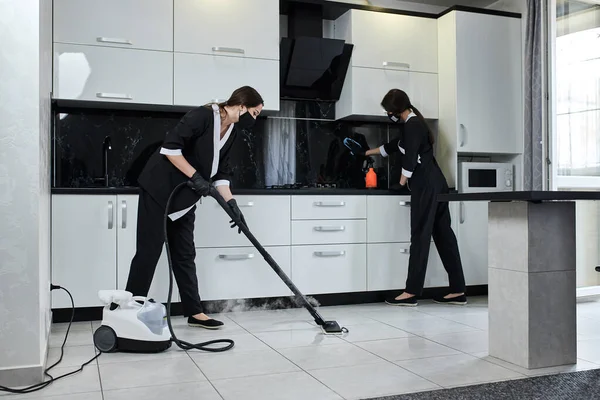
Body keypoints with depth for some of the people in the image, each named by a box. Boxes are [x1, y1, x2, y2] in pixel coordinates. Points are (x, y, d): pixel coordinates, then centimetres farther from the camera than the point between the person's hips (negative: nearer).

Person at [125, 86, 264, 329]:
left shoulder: (231, 131, 5)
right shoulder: (203, 115, -20)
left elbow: (220, 172, 8)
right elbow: (170, 146, -24)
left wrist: (232, 205, 0)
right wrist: (195, 176, -23)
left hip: (184, 196, 8)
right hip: (160, 188, -8)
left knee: (185, 254, 9)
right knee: (149, 250, -5)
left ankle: (194, 312, 14)